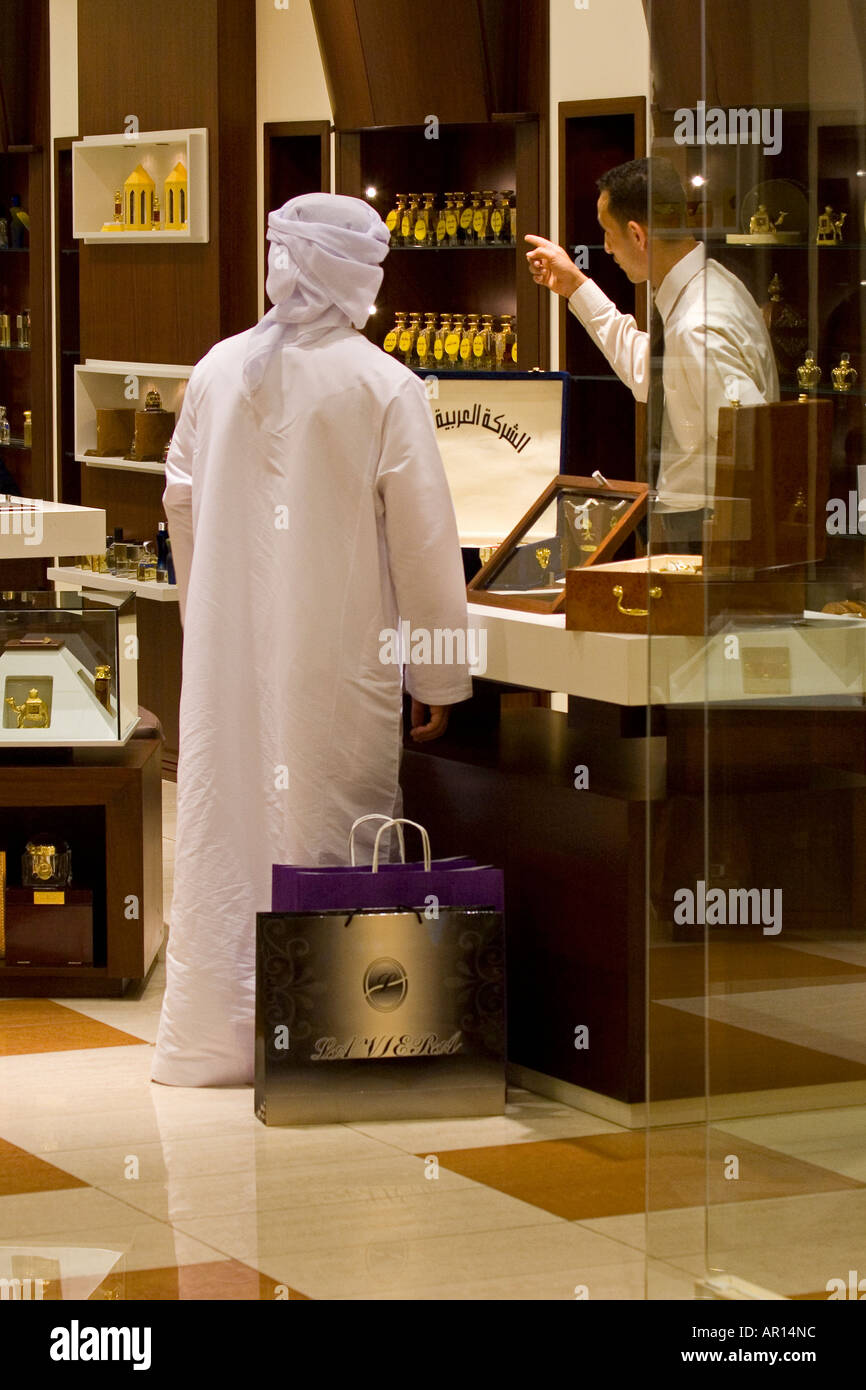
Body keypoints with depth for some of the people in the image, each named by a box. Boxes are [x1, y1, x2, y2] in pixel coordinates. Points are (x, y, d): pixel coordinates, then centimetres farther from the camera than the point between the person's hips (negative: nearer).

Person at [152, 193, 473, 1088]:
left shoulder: (218, 370, 3)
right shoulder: (384, 387, -9)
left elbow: (182, 502, 11)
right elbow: (424, 542, -8)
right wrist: (437, 678, -1)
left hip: (228, 648, 4)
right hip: (336, 658, -4)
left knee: (222, 824, 10)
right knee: (329, 837, 3)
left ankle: (214, 1033, 16)